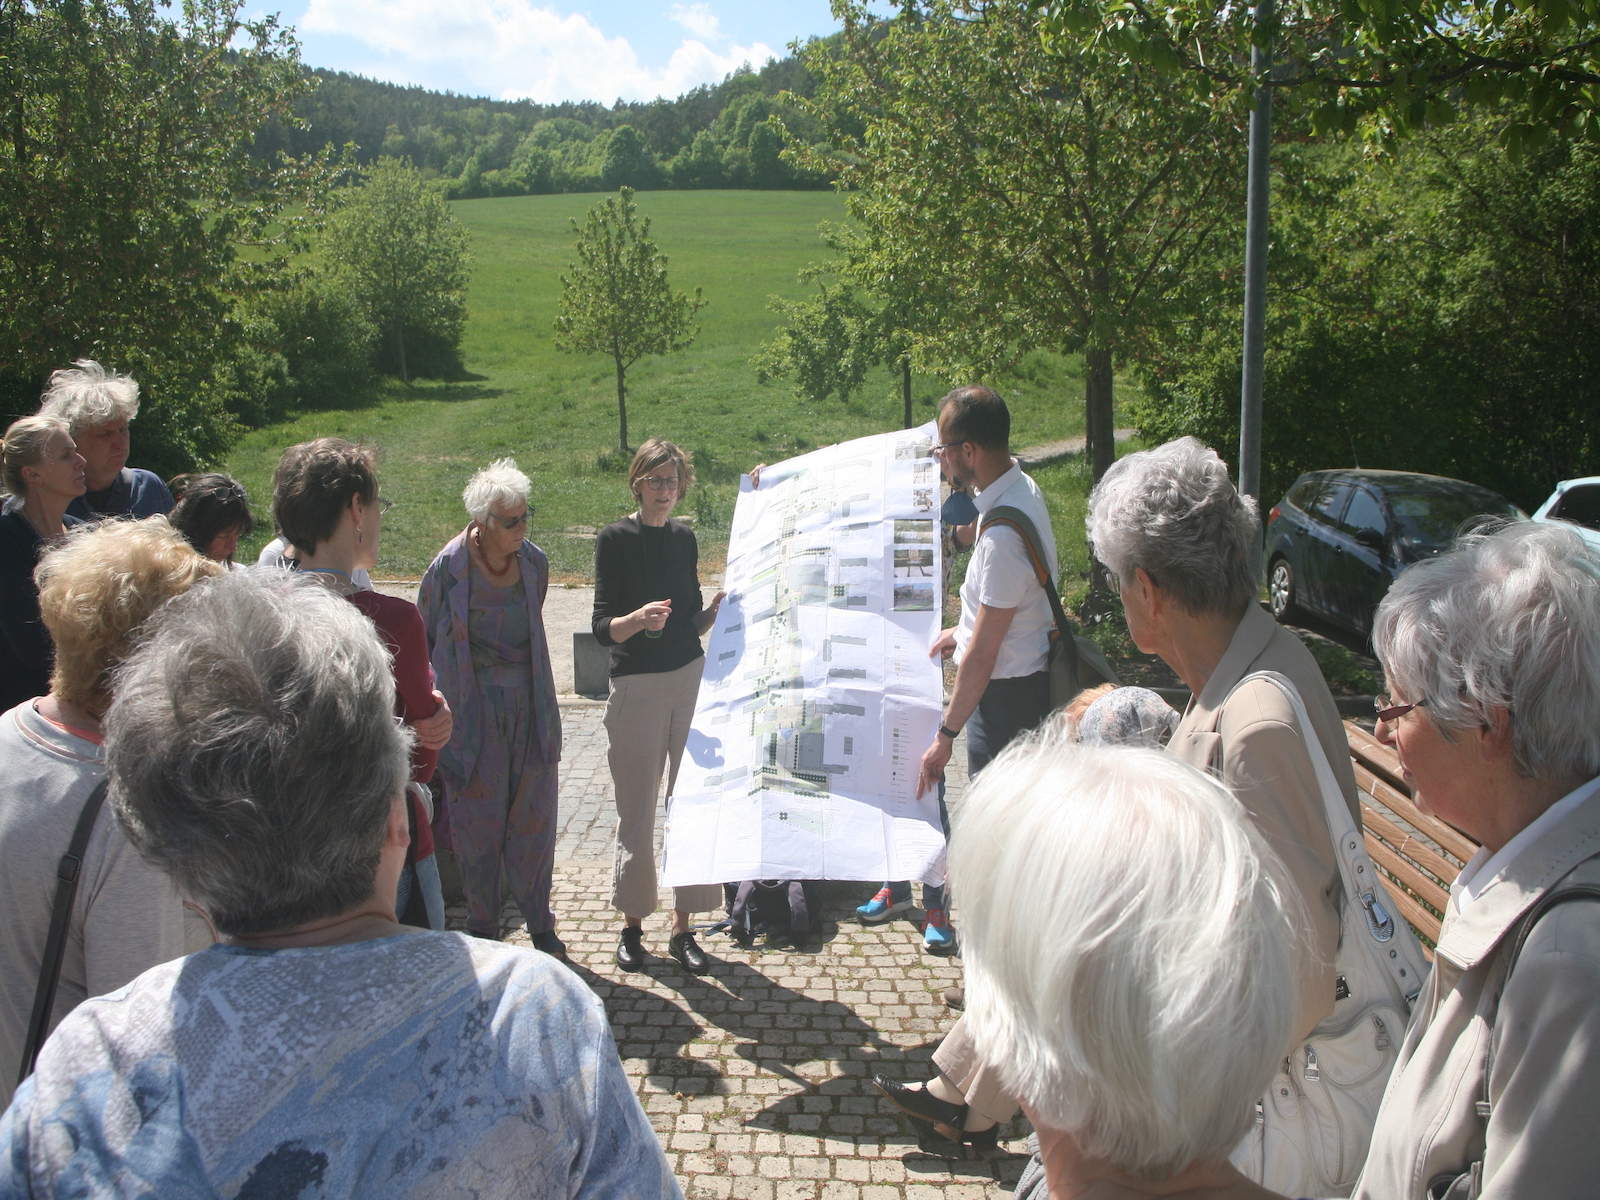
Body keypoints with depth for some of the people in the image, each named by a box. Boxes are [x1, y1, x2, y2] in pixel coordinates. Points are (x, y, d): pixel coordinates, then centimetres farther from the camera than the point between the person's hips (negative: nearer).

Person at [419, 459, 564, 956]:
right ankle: (482, 930, 23)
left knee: (534, 819, 9)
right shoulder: (448, 568, -12)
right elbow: (424, 640, 1)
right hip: (474, 714, -3)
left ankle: (540, 925, 25)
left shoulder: (534, 561, 0)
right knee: (478, 823, 7)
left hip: (530, 709, 3)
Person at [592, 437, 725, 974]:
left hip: (691, 679, 4)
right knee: (637, 812, 3)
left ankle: (682, 928, 15)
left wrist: (716, 610, -5)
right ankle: (632, 924, 21)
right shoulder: (615, 539, -5)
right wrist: (637, 619, -30)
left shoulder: (684, 538, 9)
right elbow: (603, 628, -11)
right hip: (636, 686, -4)